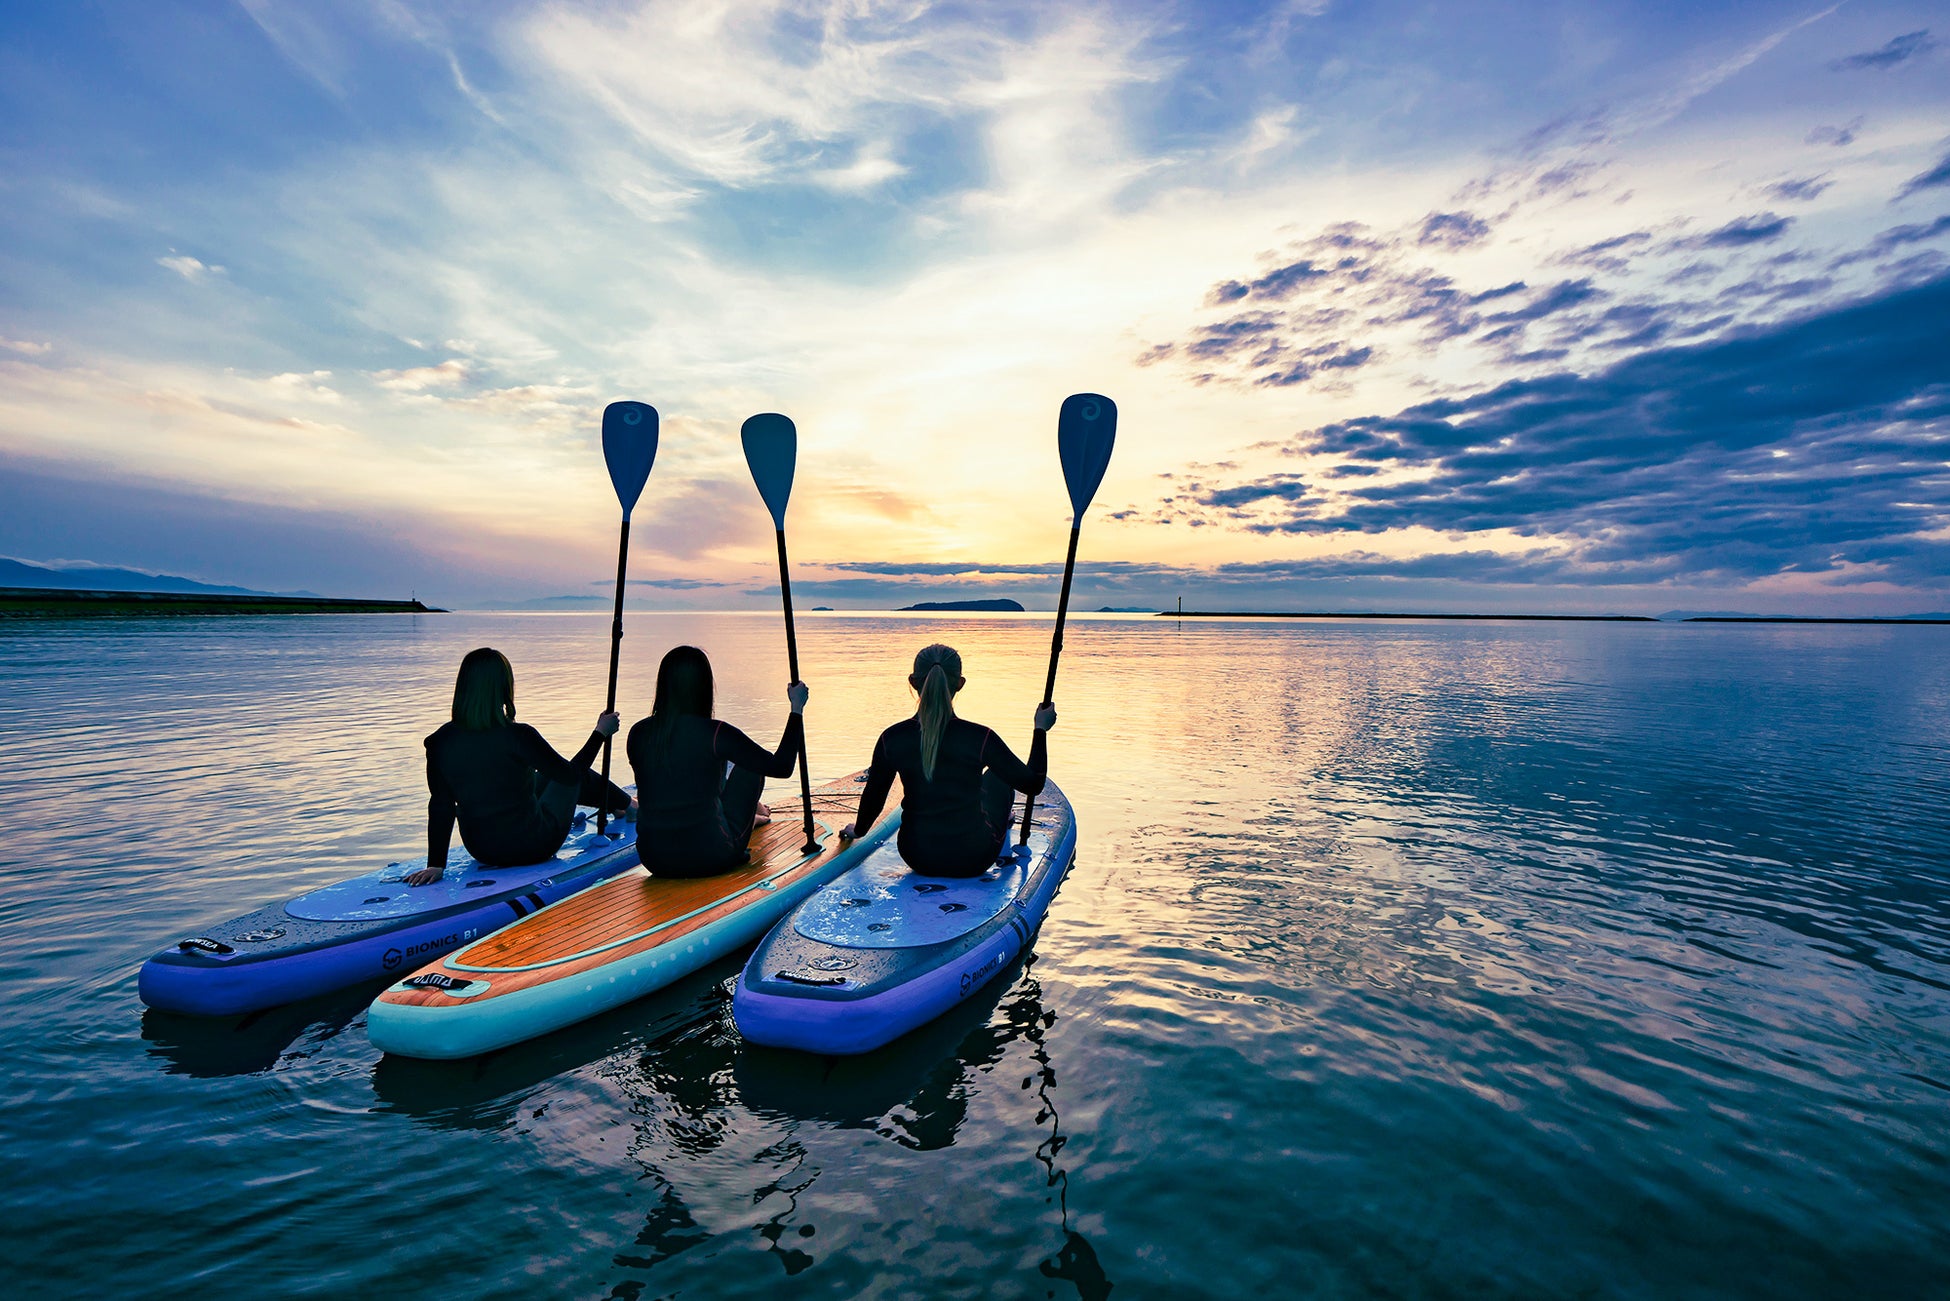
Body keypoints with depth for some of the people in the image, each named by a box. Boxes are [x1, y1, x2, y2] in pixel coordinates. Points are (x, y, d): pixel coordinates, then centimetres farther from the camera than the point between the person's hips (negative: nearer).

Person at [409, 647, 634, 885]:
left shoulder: (440, 741, -13)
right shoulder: (517, 736, -26)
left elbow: (440, 806, -5)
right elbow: (570, 774, -13)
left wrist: (436, 864, 2)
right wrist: (600, 732, 0)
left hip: (481, 852, 5)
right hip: (533, 847, -5)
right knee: (569, 776, 23)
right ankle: (626, 804, 52)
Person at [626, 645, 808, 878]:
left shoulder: (638, 733, -4)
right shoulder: (715, 733, -18)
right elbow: (781, 767, -11)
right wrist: (797, 709, -2)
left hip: (653, 859, 5)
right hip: (710, 860, -4)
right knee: (750, 767, 16)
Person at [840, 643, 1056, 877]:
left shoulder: (892, 739, -15)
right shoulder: (979, 738, -22)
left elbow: (873, 796, 1)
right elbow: (1032, 784, -9)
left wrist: (857, 830, 23)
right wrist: (1041, 729, 4)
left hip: (918, 860, 2)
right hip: (974, 861, -2)